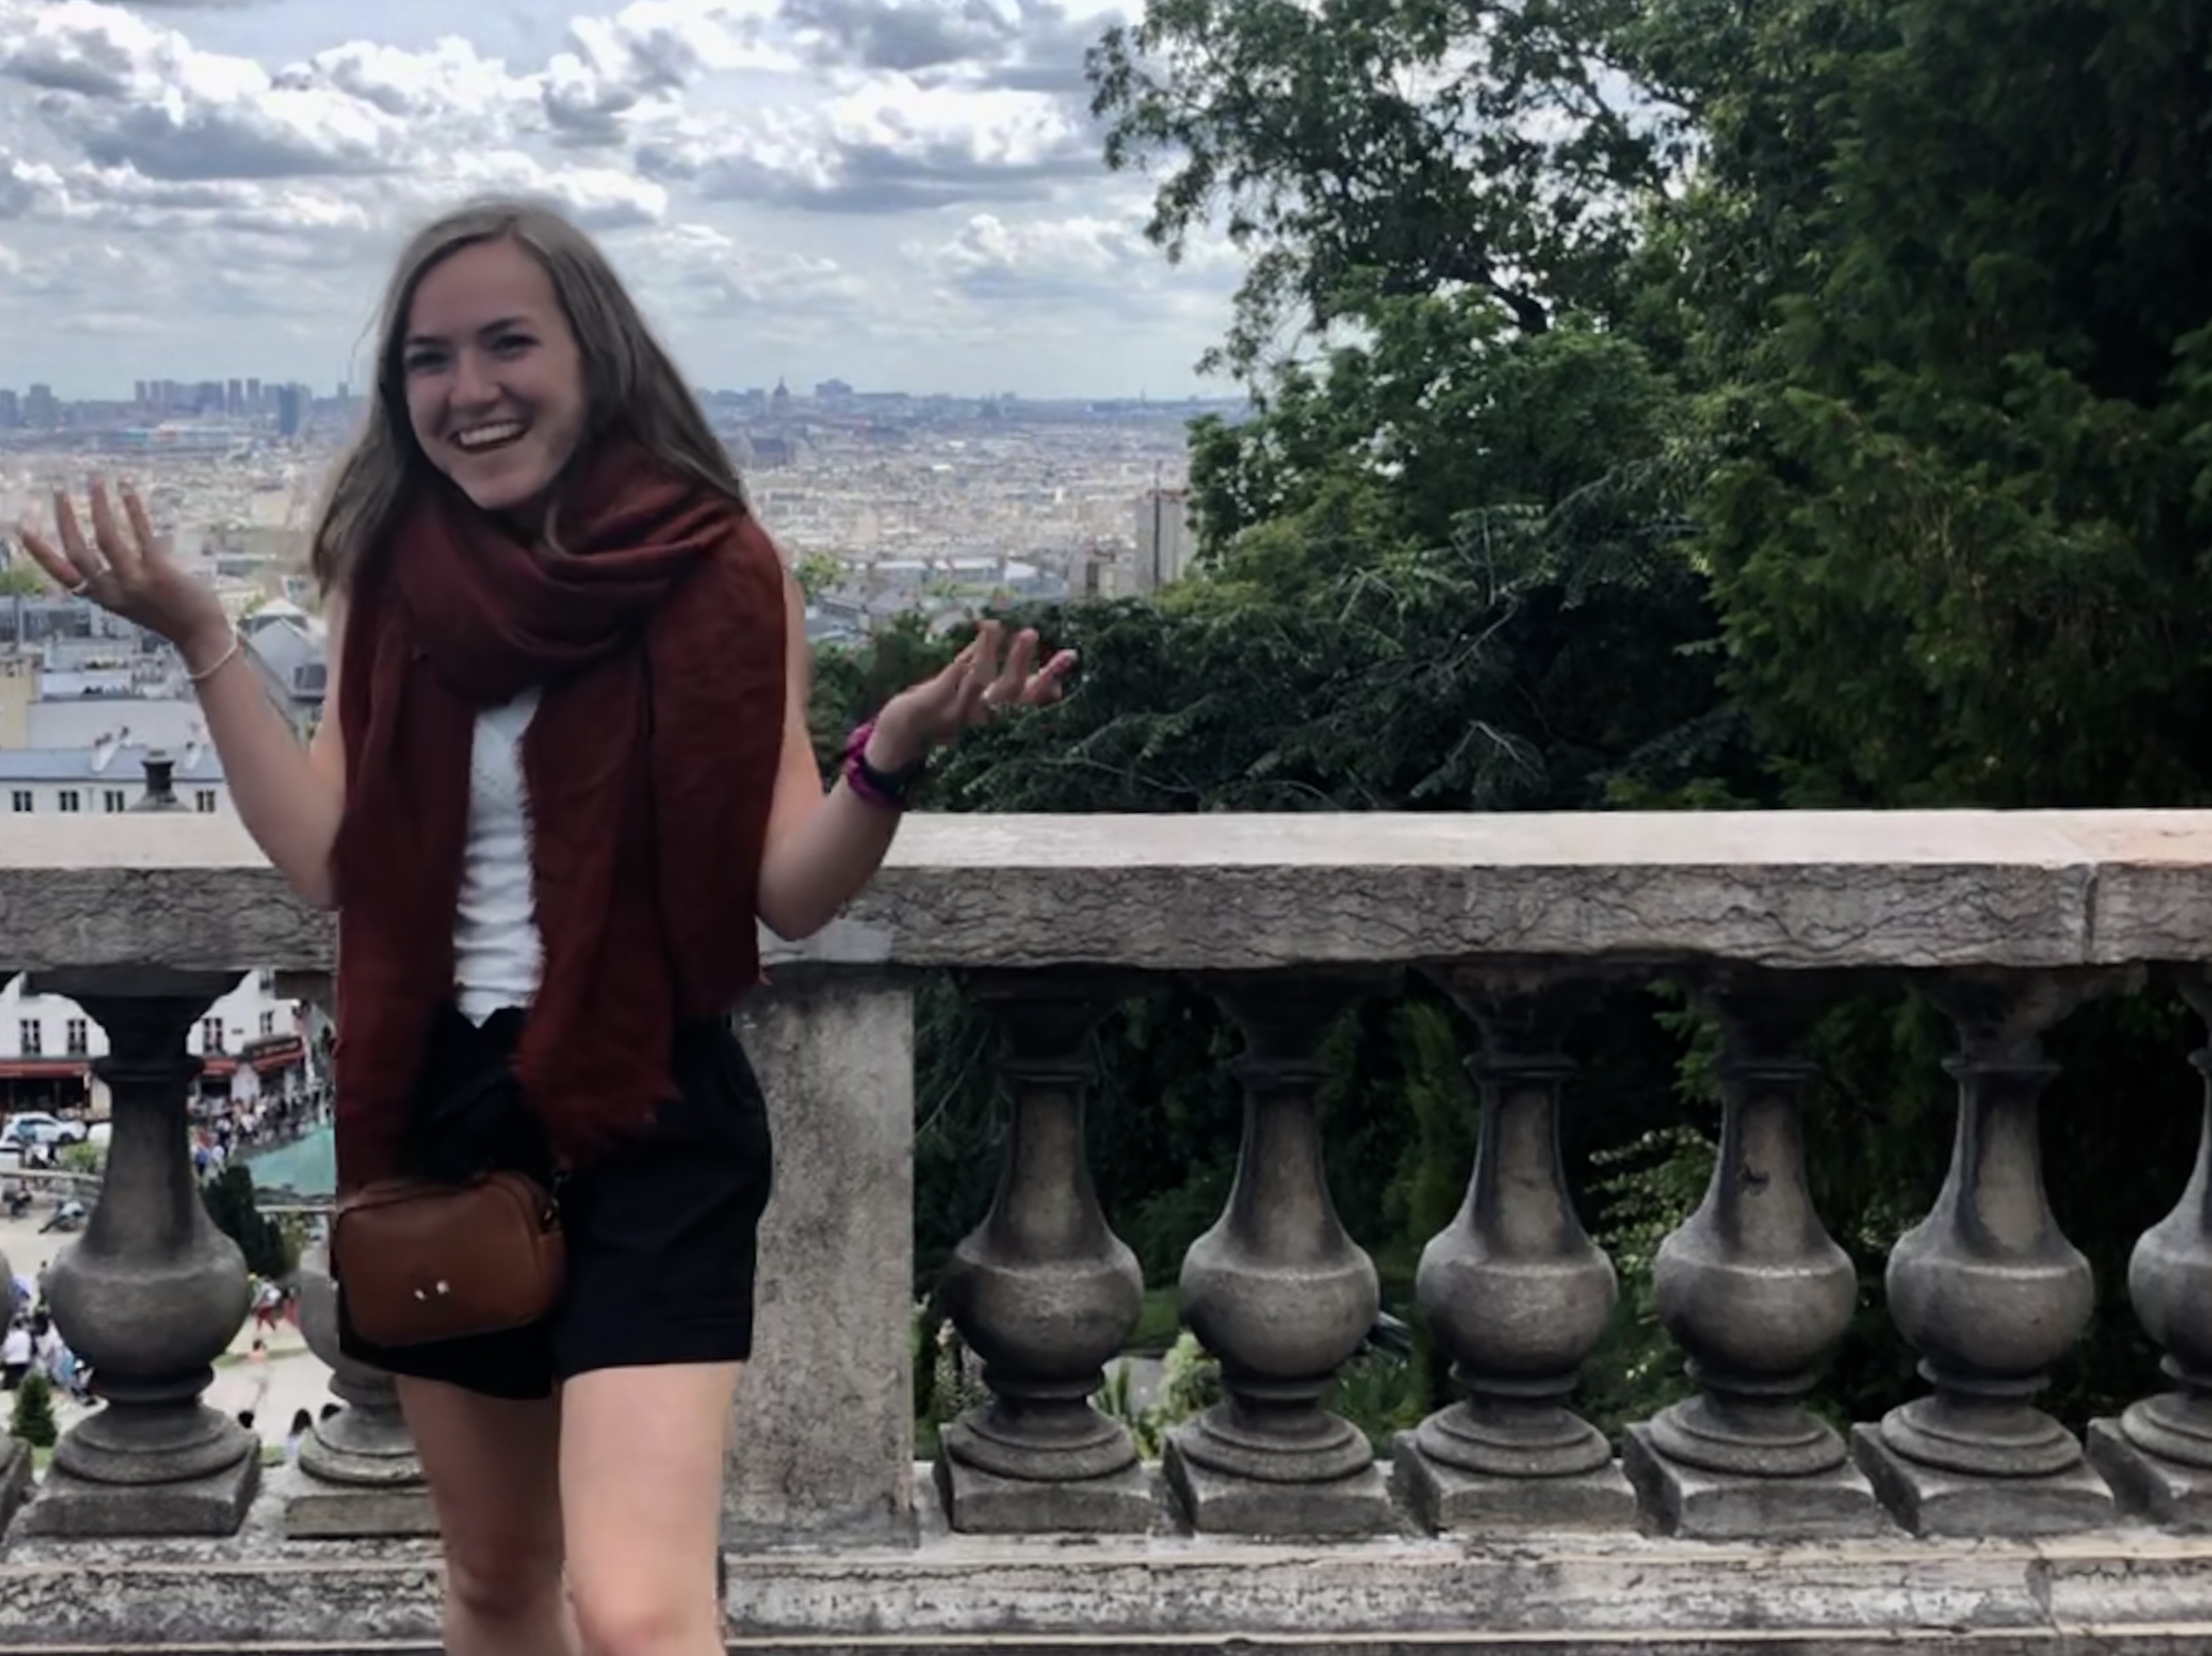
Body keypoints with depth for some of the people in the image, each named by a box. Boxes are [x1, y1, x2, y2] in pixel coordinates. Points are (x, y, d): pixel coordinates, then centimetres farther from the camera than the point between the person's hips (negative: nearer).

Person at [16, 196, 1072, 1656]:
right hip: (436, 1114, 5)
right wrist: (201, 639, -6)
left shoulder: (718, 573, -8)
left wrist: (893, 755, -29)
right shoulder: (387, 571, 3)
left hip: (649, 1117, -5)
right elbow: (329, 864, 0)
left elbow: (790, 891, -10)